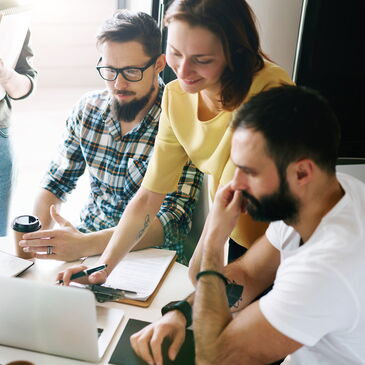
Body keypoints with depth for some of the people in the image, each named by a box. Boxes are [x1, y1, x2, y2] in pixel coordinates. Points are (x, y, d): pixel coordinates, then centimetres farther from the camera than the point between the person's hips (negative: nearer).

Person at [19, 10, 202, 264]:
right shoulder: (88, 108, 1)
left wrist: (85, 244, -33)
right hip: (86, 238, 4)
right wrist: (38, 240, -9)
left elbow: (174, 219, -23)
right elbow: (55, 184, 9)